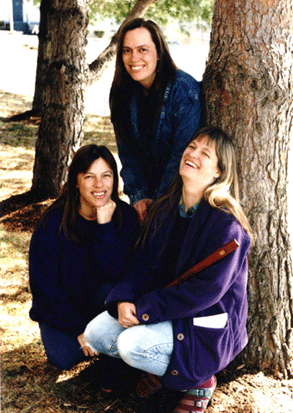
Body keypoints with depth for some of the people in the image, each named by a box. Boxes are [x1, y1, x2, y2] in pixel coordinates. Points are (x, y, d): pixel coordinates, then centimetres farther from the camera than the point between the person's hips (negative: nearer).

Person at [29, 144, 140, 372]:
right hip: (61, 310, -1)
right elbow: (44, 285, -13)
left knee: (113, 289, -32)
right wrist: (79, 329, -16)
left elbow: (118, 273, -23)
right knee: (64, 357, -25)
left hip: (101, 303, 1)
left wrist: (105, 225, -32)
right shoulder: (55, 221, -17)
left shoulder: (125, 216, -14)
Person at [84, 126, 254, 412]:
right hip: (160, 308, 7)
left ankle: (199, 379, -1)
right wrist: (124, 300, -15)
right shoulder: (163, 210, 3)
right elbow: (142, 262, 5)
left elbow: (207, 289, -23)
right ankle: (164, 368, 13)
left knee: (131, 345, -27)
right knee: (95, 334, -7)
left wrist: (145, 310, -23)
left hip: (207, 323, -7)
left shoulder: (226, 225, -20)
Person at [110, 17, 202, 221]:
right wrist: (139, 196, -9)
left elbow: (184, 155, -18)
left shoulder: (184, 90, -18)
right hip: (148, 190, 4)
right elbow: (127, 151, 2)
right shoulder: (121, 93, -1)